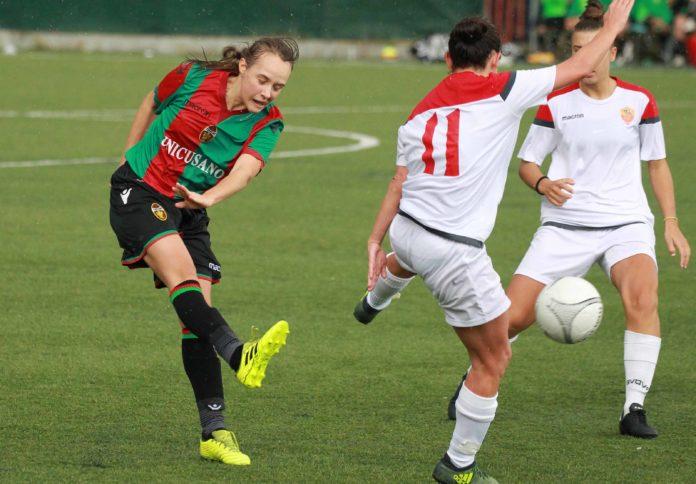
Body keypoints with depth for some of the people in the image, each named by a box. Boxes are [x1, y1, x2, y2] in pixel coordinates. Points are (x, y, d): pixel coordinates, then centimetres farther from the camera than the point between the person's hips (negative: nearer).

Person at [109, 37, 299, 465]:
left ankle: (215, 432, -3)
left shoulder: (267, 123, -6)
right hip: (139, 190, -4)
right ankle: (239, 355, -54)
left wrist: (209, 196, -44)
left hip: (190, 211, 4)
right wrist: (129, 155, 18)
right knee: (183, 274, -28)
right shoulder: (194, 78, -11)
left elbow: (245, 169, -25)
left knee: (197, 308, -4)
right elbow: (151, 106, 11)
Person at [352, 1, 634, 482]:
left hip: (405, 228, 7)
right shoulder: (503, 90, -8)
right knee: (493, 361, 9)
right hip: (456, 253, -7)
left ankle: (373, 302, 79)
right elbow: (581, 67, -1)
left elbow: (399, 183, 13)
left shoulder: (421, 111, 9)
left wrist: (376, 240, 22)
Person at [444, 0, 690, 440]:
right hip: (564, 227, 0)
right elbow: (527, 162, 9)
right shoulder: (556, 102, 1)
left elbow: (658, 164, 12)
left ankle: (635, 409, -20)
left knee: (643, 298, -30)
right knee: (514, 316, -8)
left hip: (626, 224, 0)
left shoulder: (639, 101, 2)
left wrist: (672, 222, 3)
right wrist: (544, 184, -14)